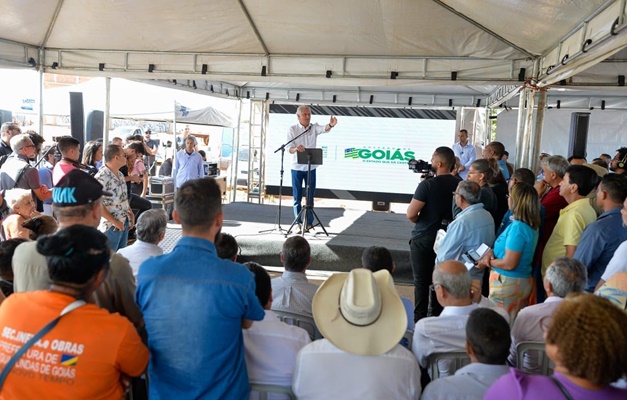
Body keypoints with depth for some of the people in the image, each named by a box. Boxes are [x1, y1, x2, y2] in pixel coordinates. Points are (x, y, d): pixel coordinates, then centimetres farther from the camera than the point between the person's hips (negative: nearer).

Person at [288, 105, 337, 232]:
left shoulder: (314, 127, 1)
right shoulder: (292, 129, -3)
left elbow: (323, 129, -23)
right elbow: (289, 149, -14)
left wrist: (331, 125, -46)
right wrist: (296, 148, -38)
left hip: (311, 168, 1)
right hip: (297, 168, -1)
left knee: (310, 197, 6)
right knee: (297, 198, 4)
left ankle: (309, 223, 16)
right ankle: (299, 224, 12)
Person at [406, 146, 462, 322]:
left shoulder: (427, 185, -19)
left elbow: (411, 214, -19)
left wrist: (421, 221, 0)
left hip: (423, 239, -5)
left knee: (421, 281, 6)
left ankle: (420, 320, 13)